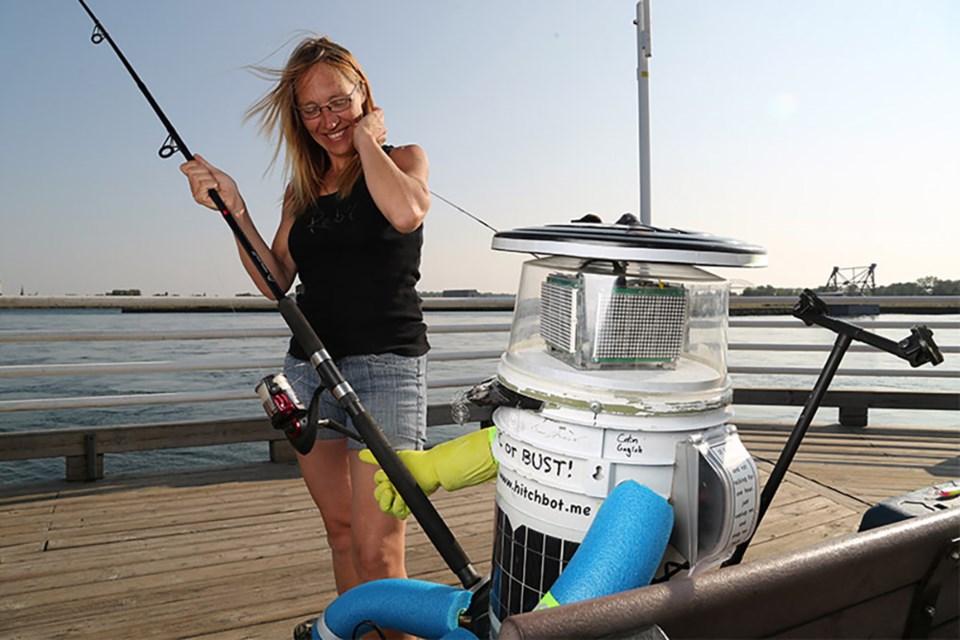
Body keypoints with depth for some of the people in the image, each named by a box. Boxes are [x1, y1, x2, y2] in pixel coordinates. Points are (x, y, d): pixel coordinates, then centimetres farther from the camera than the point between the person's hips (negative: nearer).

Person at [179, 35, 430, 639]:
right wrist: (233, 207, -2)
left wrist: (366, 139, -5)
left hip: (387, 363, -5)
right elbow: (275, 281, 9)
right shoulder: (302, 187, 16)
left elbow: (406, 212, -20)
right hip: (309, 365, 6)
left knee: (377, 549, -10)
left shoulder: (403, 158, 4)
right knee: (341, 529, 15)